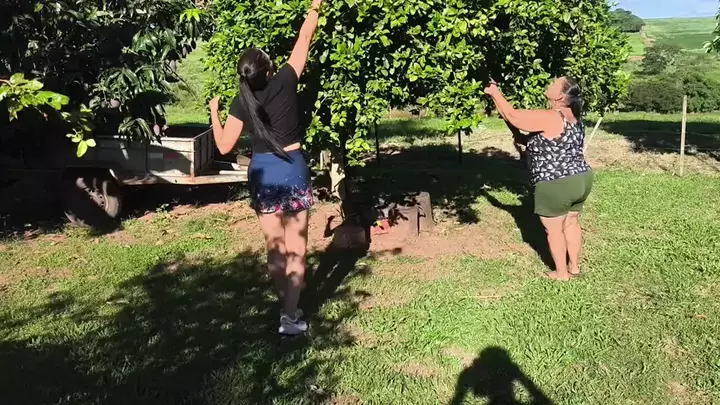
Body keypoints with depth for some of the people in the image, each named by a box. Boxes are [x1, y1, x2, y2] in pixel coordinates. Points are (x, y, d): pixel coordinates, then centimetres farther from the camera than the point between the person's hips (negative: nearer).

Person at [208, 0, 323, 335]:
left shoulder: (241, 104, -7)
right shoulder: (285, 82, -10)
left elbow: (224, 146, -3)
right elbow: (304, 39, 1)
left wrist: (214, 112, 12)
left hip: (262, 173, 2)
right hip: (292, 170, -1)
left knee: (275, 247, 13)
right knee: (296, 248, 5)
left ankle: (286, 306, 22)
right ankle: (290, 317, 3)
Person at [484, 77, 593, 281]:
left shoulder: (548, 118, -21)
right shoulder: (575, 118, 7)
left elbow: (511, 115, -17)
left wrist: (494, 92, -6)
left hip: (556, 186, -8)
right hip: (581, 179, 8)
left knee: (554, 230, 9)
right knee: (571, 223, 21)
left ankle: (561, 273, 21)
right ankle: (574, 266, 33)